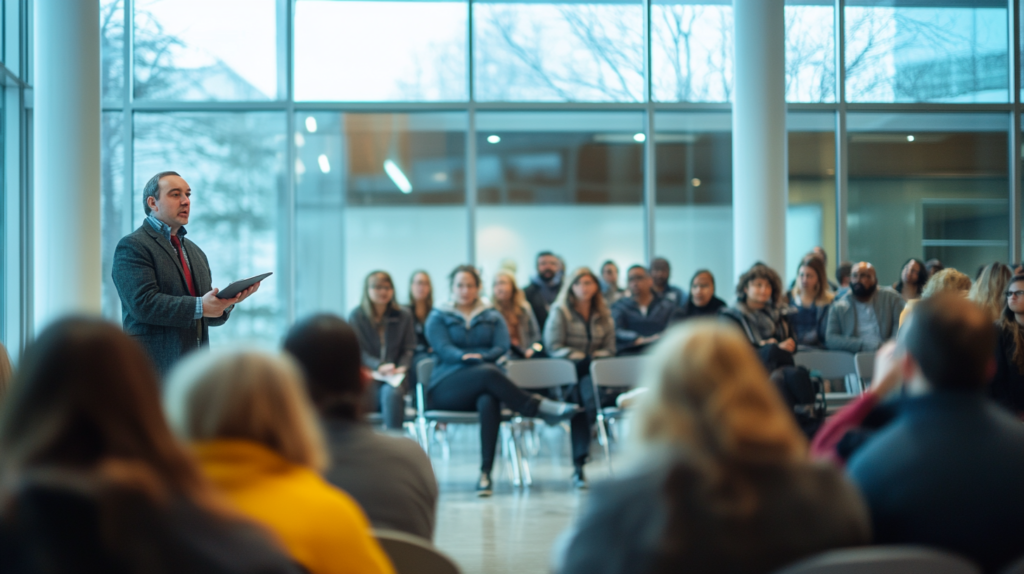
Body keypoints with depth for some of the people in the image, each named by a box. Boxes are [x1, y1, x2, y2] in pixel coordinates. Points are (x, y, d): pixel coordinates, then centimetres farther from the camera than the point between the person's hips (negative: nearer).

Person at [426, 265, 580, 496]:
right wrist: (465, 357, -26)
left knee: (488, 401, -37)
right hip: (446, 389, -2)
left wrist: (480, 357, -17)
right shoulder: (438, 317, 14)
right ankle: (538, 407, -31)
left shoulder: (492, 316, 21)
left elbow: (502, 347, 3)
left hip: (483, 384, 2)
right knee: (488, 372, -36)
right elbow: (443, 349, -5)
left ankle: (486, 473, -43)